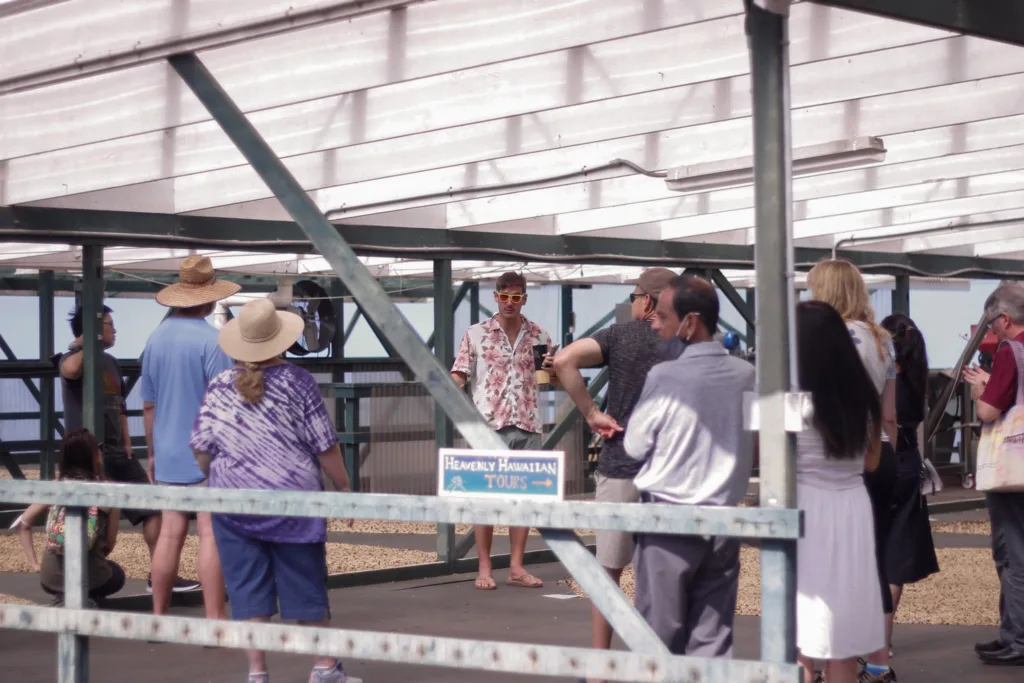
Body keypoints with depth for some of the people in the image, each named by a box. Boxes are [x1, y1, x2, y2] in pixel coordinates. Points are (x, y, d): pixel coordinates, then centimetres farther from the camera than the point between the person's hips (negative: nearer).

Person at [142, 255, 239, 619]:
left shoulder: (156, 338, 7)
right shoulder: (212, 340, -13)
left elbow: (148, 404, 12)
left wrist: (152, 452, 22)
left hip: (169, 455, 6)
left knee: (170, 533, 10)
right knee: (211, 536, -4)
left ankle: (159, 616, 14)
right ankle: (214, 620, -3)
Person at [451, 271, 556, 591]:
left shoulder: (538, 335, 7)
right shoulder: (476, 334, 0)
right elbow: (459, 375, -1)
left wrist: (554, 366, -7)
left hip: (527, 426, 3)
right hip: (489, 425, -3)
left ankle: (517, 567, 13)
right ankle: (484, 568, 6)